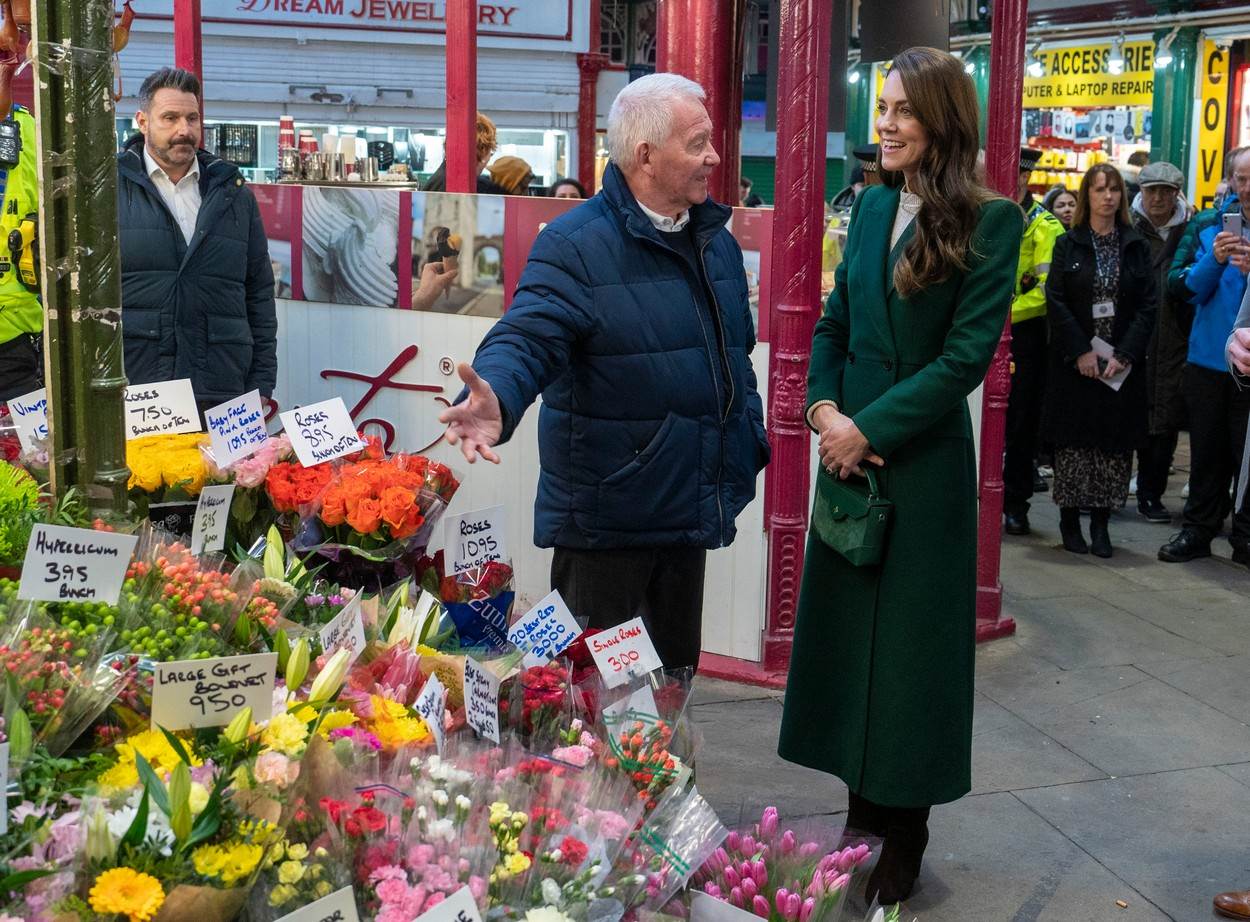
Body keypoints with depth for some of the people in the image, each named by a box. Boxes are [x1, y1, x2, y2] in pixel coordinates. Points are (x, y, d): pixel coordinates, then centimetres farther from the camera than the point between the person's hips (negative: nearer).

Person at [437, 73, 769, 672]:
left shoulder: (716, 241, 12)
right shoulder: (575, 244, -13)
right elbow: (527, 338, -27)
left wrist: (748, 449, 16)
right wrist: (496, 399, -48)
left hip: (691, 511, 7)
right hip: (604, 523, -7)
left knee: (674, 682, 18)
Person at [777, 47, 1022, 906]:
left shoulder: (991, 220, -10)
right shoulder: (873, 206, 8)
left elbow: (968, 353, -14)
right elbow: (833, 323, 9)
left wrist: (870, 429, -16)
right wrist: (823, 409, -8)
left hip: (925, 457, -6)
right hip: (850, 449, 6)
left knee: (910, 638, 5)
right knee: (846, 629, 11)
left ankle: (905, 833, 20)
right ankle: (863, 812, 26)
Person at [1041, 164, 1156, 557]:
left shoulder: (1137, 247, 7)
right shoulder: (1068, 245, 5)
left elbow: (1148, 305, 1)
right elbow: (1056, 302, -3)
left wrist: (1125, 355, -10)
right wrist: (1081, 351, -13)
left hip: (1123, 365, 1)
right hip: (1074, 362, -1)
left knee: (1115, 442, 0)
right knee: (1074, 440, 0)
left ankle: (1101, 523, 7)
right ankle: (1070, 520, 8)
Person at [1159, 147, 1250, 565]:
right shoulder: (1208, 225, 4)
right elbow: (1180, 284, -1)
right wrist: (1213, 260, -17)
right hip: (1208, 361, 2)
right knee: (1206, 451, 12)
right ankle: (1198, 529, 21)